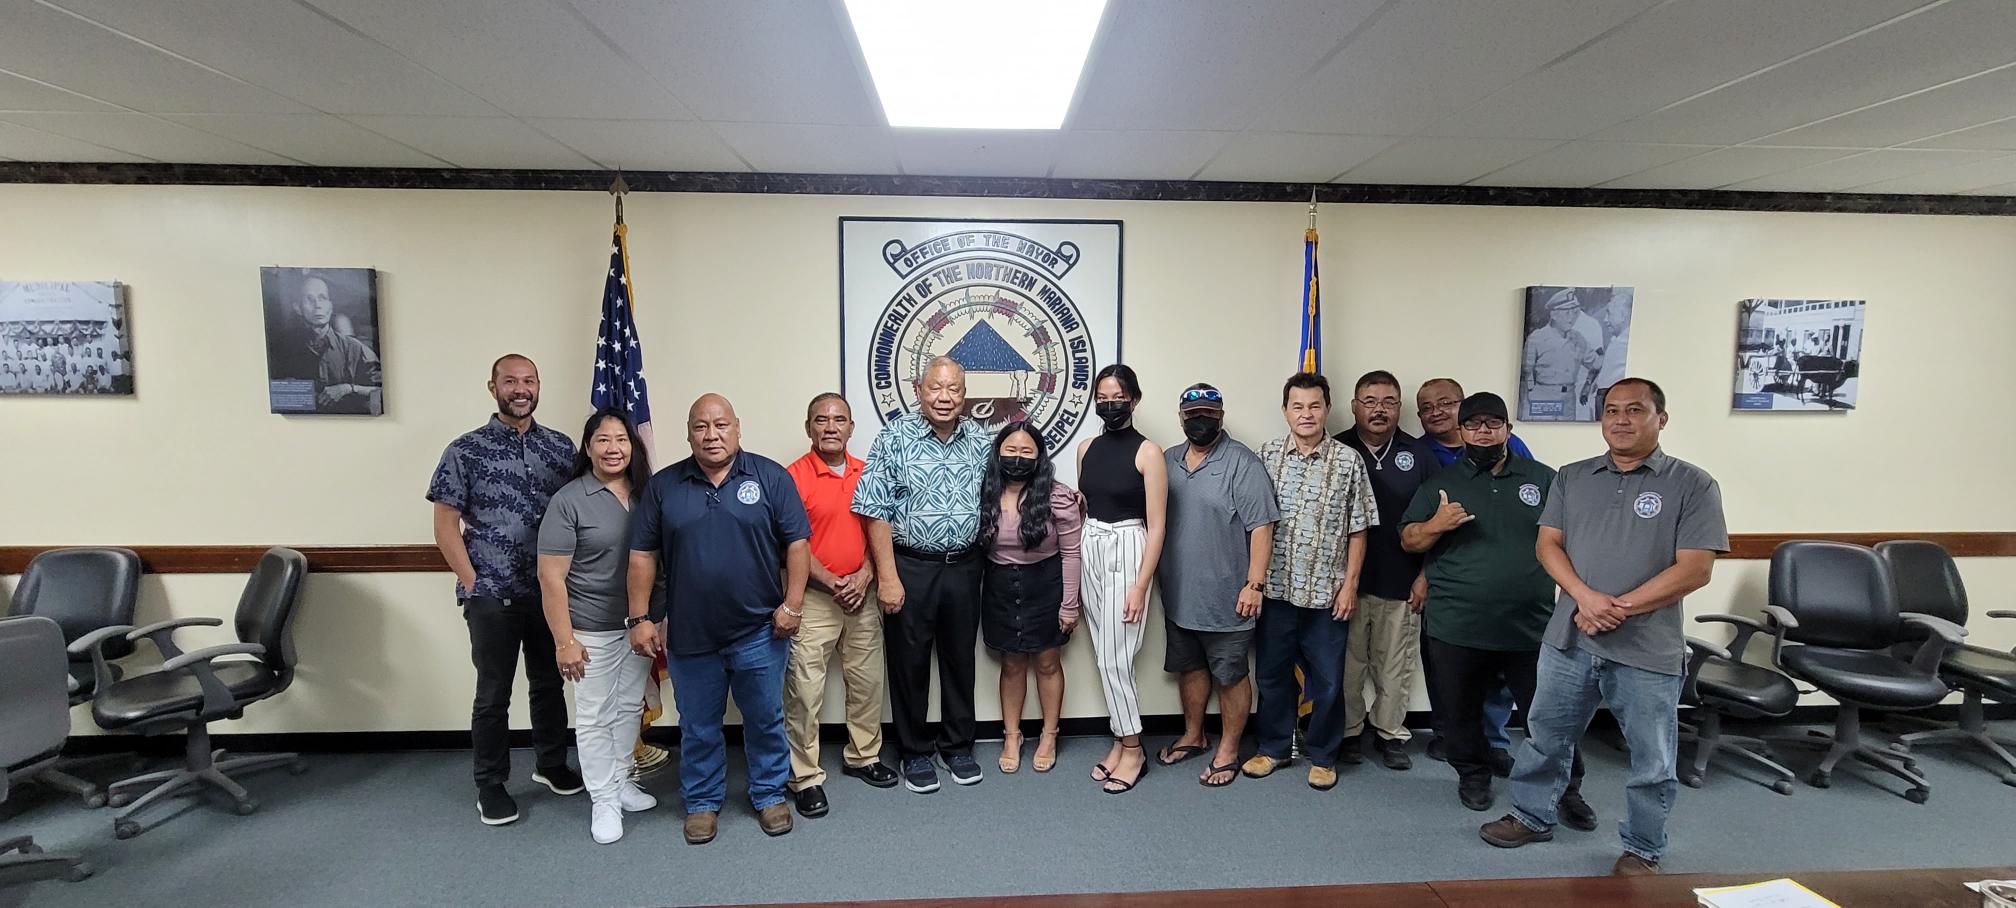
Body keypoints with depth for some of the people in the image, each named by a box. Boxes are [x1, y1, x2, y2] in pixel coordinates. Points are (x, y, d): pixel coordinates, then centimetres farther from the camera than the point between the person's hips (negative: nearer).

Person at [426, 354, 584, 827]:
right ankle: (491, 785, 25)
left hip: (551, 591, 3)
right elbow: (445, 525, -4)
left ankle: (551, 764, 34)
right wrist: (473, 584, -8)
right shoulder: (465, 450, -5)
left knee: (550, 682, 16)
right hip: (492, 596, -3)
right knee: (493, 693, 8)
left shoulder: (561, 446, 4)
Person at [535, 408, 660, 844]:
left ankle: (621, 781, 35)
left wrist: (658, 620, 9)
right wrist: (564, 640, -15)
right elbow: (551, 577, -13)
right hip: (593, 630, -5)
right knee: (596, 717, 8)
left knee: (630, 707, 18)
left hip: (641, 623, 5)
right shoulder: (569, 501, -12)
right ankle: (604, 800, 22)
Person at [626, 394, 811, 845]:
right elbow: (643, 555, 4)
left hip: (760, 631, -1)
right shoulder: (662, 486, 2)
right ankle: (702, 802, 35)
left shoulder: (770, 477, -4)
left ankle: (769, 795, 33)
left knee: (765, 719, 13)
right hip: (689, 635, 2)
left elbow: (797, 543, -4)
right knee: (698, 727, 16)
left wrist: (793, 604, -10)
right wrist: (640, 618, 0)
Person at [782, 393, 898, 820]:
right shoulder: (794, 476, -8)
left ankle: (863, 756, 32)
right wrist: (832, 583, -14)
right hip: (813, 596, -5)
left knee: (867, 680, 14)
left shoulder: (867, 473, 6)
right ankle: (806, 777, 13)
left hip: (862, 594, 5)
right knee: (805, 689, -1)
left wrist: (864, 576, -6)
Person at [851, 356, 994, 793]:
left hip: (963, 568, 3)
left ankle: (958, 746, 32)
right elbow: (876, 511, -10)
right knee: (909, 663, 8)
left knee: (960, 659, 14)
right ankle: (915, 753, 26)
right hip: (909, 568, -3)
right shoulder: (895, 438, -8)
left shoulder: (982, 441, 3)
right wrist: (887, 576, -13)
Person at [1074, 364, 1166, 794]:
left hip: (1127, 553, -5)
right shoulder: (1086, 448, 8)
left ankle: (1132, 749, 14)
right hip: (1089, 553, 6)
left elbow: (1156, 526, -10)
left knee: (1115, 659, -4)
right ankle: (1121, 740, 26)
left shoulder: (1147, 452, -9)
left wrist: (1141, 586, -14)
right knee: (1105, 658, 11)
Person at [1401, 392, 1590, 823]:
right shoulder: (1439, 484, 4)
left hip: (1533, 626, 0)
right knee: (1462, 711, 13)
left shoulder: (1544, 479, 6)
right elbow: (1408, 541, 3)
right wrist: (1436, 526, -18)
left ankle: (1568, 789, 27)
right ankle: (1472, 775, 33)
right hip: (1457, 627, 0)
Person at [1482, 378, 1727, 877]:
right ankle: (1532, 817, 35)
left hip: (1648, 650, -3)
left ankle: (1642, 851, 32)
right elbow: (1548, 543, 3)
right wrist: (1586, 597, -13)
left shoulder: (1692, 484, -4)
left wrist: (1621, 608, -15)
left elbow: (1695, 570, -10)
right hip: (1568, 640, 3)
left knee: (1652, 762, 12)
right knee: (1545, 738, 16)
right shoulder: (1572, 477, 7)